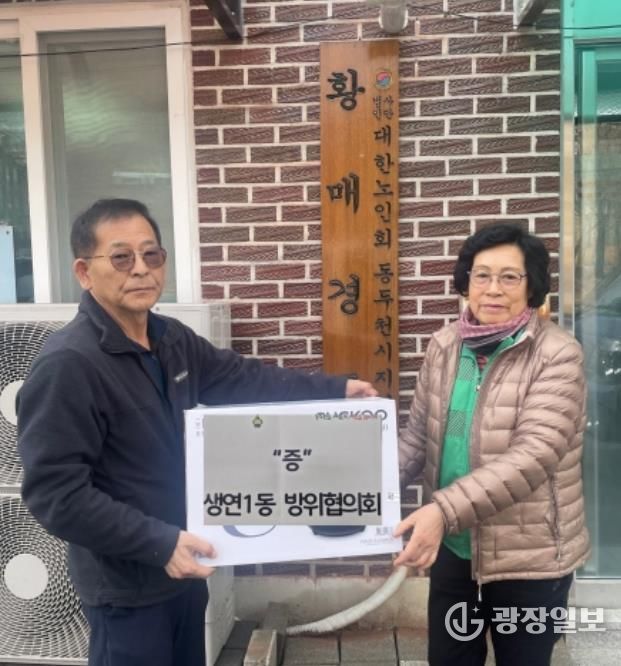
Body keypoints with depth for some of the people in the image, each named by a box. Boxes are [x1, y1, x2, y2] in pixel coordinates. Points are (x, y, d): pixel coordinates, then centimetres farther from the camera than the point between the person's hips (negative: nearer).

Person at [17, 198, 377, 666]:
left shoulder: (172, 339, 1)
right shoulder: (66, 366, -24)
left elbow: (244, 378, 8)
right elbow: (55, 493, -25)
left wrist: (335, 389, 4)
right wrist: (159, 543, -28)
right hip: (126, 585, -7)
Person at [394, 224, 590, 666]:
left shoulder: (558, 355, -16)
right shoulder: (444, 345, -1)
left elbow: (531, 457, -26)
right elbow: (417, 436, 6)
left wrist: (444, 510, -35)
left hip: (528, 556, -4)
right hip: (453, 547, 5)